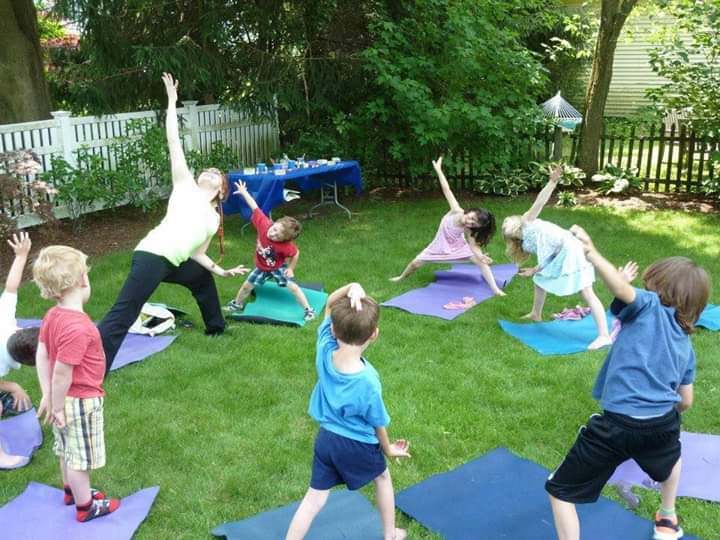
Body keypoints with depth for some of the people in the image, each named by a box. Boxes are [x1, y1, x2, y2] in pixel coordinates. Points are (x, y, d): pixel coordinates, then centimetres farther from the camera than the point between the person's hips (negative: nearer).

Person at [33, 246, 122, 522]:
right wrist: (58, 406, -15)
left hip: (65, 398, 9)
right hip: (80, 402, -9)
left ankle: (72, 491, 46)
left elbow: (42, 356, 0)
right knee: (80, 457, 9)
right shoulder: (77, 328, -32)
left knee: (68, 450, 26)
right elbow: (62, 372, -28)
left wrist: (47, 396, 5)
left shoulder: (52, 316, -5)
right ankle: (85, 507, 25)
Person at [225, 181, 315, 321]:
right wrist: (244, 193, -20)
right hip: (262, 267, 4)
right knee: (247, 285, 15)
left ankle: (308, 310, -1)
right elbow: (254, 207, -23)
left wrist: (290, 268, -14)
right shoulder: (264, 224, -32)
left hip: (279, 267, -4)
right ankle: (237, 304, 42)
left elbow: (296, 253, -18)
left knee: (293, 286, -14)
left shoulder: (286, 246, -38)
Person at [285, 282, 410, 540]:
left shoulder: (325, 348, -22)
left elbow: (330, 304, -8)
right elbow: (377, 423, -14)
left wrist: (349, 289, -29)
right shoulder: (368, 380, -32)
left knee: (315, 498, 13)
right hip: (358, 444, -3)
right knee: (383, 478, 27)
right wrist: (388, 449, 7)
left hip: (325, 438, 3)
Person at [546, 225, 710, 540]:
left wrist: (591, 254, -31)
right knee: (670, 456, 46)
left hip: (616, 426, -6)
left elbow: (623, 291, -25)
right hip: (663, 424, 7)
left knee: (559, 492, 7)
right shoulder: (686, 346, 17)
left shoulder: (650, 306, 0)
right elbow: (685, 402, 24)